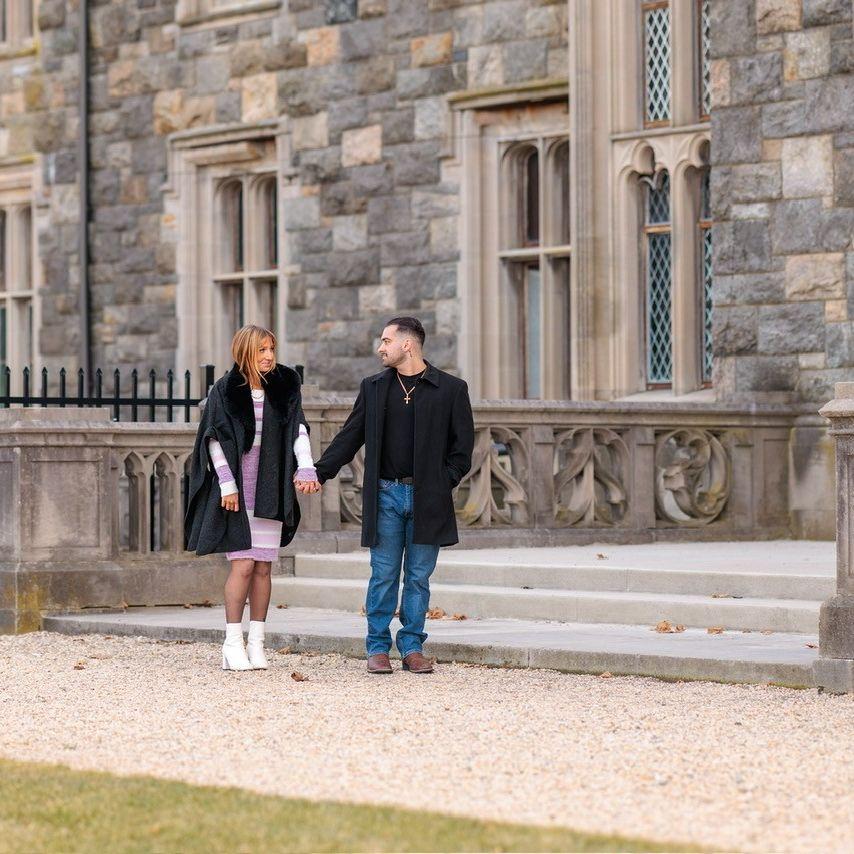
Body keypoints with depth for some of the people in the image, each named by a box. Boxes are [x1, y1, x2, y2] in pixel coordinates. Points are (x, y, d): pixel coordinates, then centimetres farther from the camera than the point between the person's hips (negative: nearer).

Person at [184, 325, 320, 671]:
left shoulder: (284, 388, 8)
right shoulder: (224, 391, -2)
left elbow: (298, 429, 0)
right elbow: (214, 439, -3)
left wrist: (306, 467, -17)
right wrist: (227, 483, -11)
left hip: (270, 491, 4)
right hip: (237, 489, -4)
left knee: (263, 567, 4)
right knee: (243, 564, -10)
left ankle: (256, 643, 8)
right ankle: (233, 643, -5)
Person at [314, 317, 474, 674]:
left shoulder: (450, 389, 1)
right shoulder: (373, 387, 9)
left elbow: (463, 444, 5)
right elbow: (349, 437, 10)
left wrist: (443, 483, -4)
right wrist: (318, 472, 0)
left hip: (427, 498, -1)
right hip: (385, 494, 1)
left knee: (419, 577, 4)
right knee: (383, 575, 1)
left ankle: (412, 648, 12)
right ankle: (378, 648, 8)